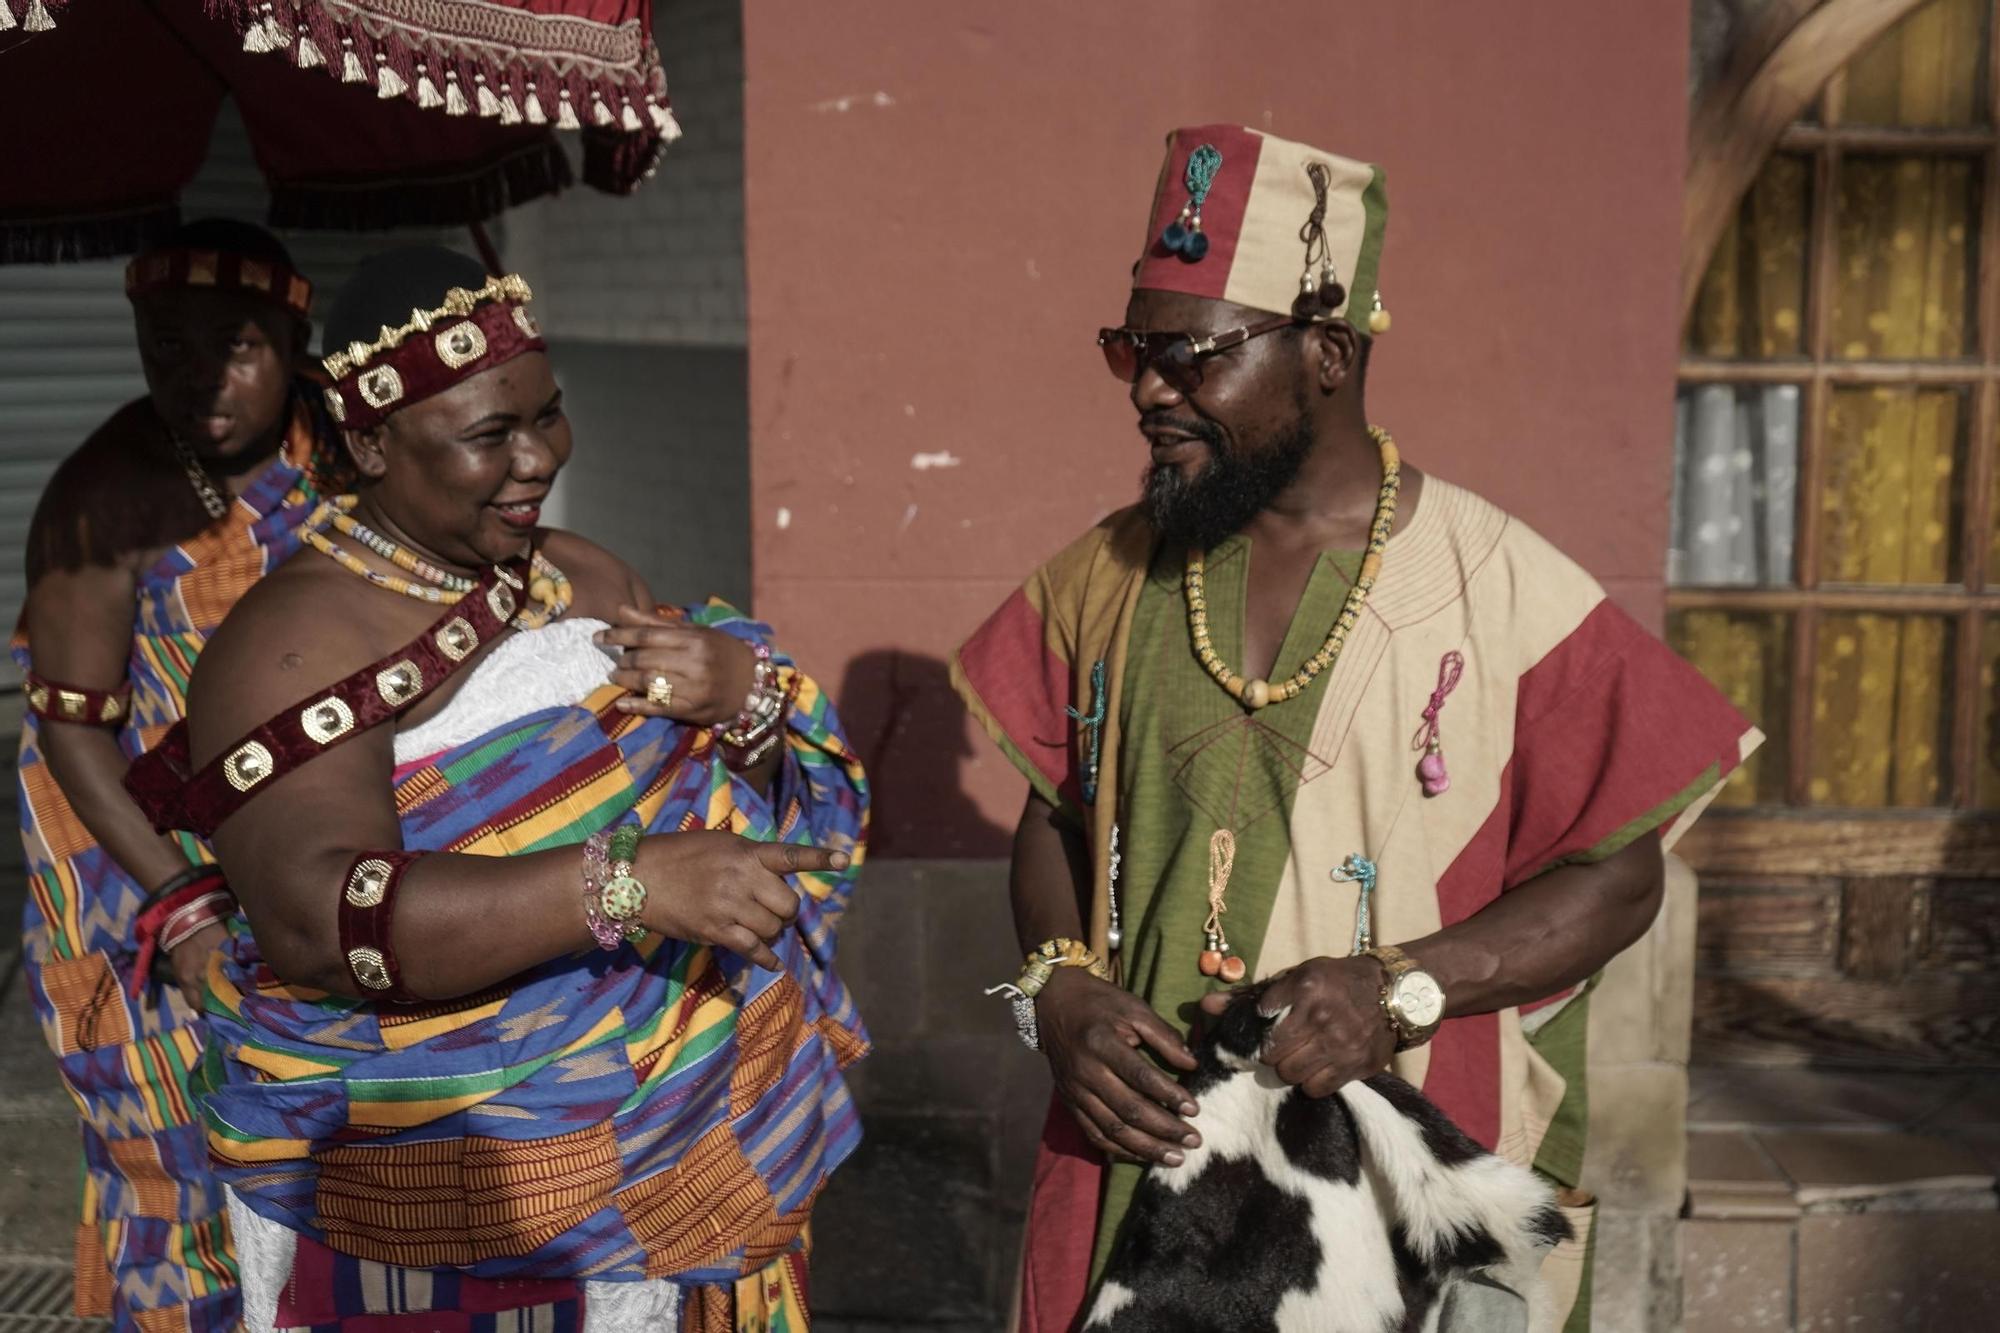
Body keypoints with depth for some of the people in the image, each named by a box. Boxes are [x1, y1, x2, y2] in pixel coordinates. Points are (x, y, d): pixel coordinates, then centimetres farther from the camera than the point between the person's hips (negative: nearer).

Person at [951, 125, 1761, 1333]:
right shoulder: (1111, 577, 3)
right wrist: (1063, 990, -6)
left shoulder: (1498, 586, -10)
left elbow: (1614, 877, -6)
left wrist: (1397, 986, -19)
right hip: (1140, 1160, 3)